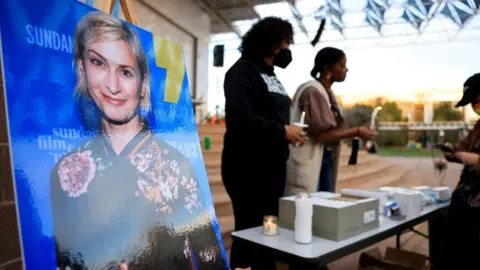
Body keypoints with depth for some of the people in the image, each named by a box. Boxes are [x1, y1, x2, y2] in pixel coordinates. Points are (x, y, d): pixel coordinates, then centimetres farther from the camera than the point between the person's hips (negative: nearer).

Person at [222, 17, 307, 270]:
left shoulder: (271, 76, 19)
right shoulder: (243, 70, -9)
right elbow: (239, 116, -24)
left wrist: (291, 130, 4)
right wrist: (281, 131, -18)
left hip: (272, 166, 9)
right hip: (249, 166, -9)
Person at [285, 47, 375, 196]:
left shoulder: (327, 92, 12)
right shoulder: (313, 92, -17)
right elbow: (321, 134, -21)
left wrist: (353, 133, 5)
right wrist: (356, 132, -14)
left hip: (325, 160, 10)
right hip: (308, 163, -9)